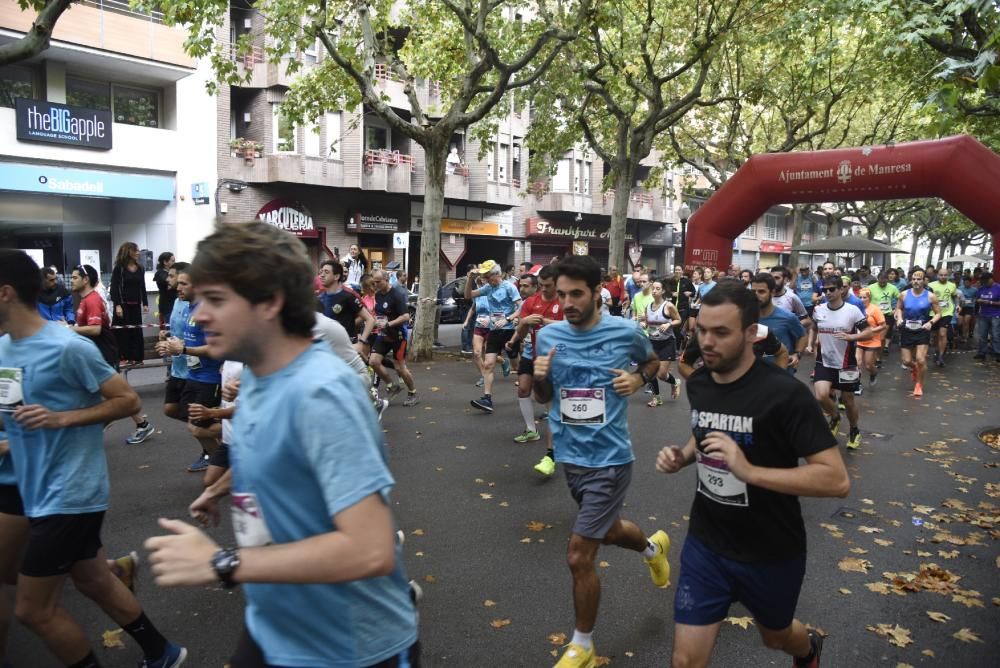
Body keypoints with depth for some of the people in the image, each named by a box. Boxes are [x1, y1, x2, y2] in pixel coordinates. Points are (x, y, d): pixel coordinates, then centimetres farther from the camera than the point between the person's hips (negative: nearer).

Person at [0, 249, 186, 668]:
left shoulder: (67, 348, -19)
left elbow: (128, 401, -14)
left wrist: (63, 418, -22)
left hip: (69, 495, -8)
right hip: (40, 490, 8)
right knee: (93, 581, 19)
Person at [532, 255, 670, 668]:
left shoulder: (626, 332, -11)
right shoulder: (547, 336, -4)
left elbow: (652, 361, 12)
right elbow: (543, 398, 7)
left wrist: (639, 378, -10)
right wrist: (539, 378, -15)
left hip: (609, 457, -4)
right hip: (570, 456, 5)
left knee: (579, 556, -4)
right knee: (607, 530, 26)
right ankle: (653, 547, 62)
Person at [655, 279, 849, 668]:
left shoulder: (785, 394, -24)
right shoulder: (697, 383, -5)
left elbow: (837, 480, -26)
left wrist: (750, 471, -36)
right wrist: (682, 456, -6)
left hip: (771, 554, -3)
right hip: (706, 545, 4)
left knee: (775, 636, 26)